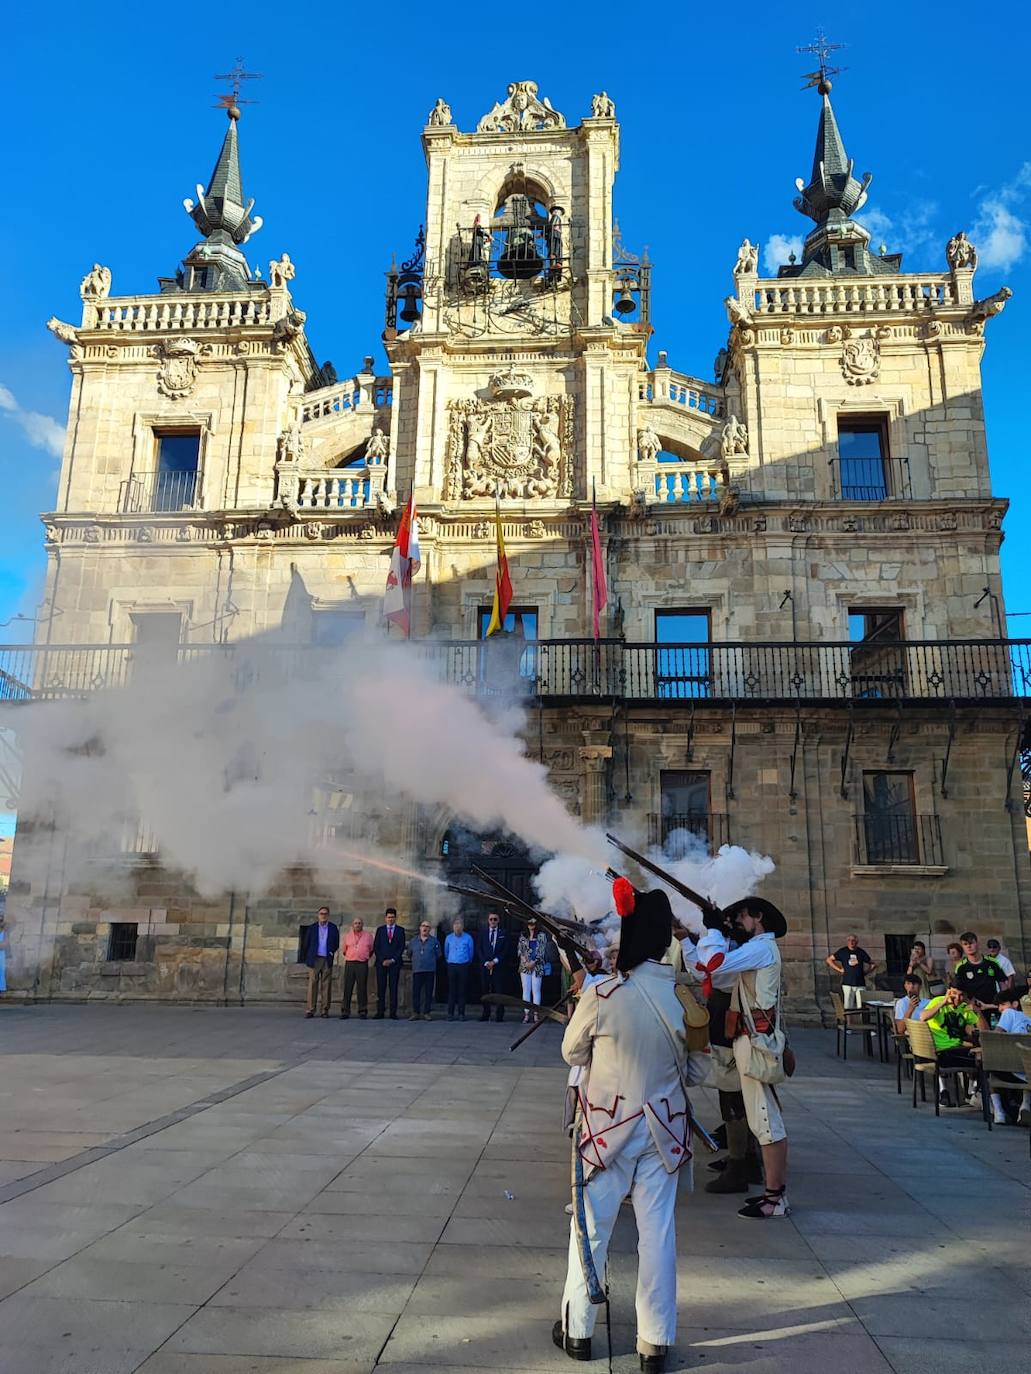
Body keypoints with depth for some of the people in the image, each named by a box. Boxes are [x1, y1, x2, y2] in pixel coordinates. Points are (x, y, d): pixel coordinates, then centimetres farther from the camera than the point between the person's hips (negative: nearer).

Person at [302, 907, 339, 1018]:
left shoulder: (333, 928, 8)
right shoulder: (312, 928, 8)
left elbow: (336, 943, 11)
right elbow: (306, 943, 10)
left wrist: (331, 952, 2)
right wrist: (308, 958, 7)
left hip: (327, 960, 0)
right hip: (314, 959, 0)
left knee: (326, 985, 0)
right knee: (312, 984, -4)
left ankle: (324, 1010, 4)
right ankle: (310, 1010, -3)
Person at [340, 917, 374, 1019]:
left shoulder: (368, 936, 6)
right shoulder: (347, 936, 10)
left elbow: (371, 950, 16)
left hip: (362, 964, -1)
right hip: (349, 964, 1)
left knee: (362, 989, -1)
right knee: (347, 988, 0)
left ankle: (362, 1012, 5)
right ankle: (345, 1011, 5)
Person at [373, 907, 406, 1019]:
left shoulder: (400, 930, 8)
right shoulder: (380, 930, 11)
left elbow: (401, 947, 2)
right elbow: (376, 947, 6)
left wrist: (392, 960, -7)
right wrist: (382, 960, -6)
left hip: (395, 963, -1)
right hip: (381, 962, 1)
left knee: (393, 988, -2)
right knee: (381, 988, -1)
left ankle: (393, 1012, -1)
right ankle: (380, 1012, 1)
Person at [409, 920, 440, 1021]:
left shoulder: (434, 941, 3)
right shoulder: (414, 941, 9)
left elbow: (438, 955, 7)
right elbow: (410, 954, 19)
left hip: (430, 970, -1)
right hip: (417, 970, 1)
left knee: (428, 992, 1)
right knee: (416, 992, -1)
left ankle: (427, 1013, 8)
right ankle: (415, 1013, 6)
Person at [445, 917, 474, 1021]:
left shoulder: (468, 938, -1)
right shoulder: (449, 938, 5)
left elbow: (470, 952, 10)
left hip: (464, 966, -1)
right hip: (452, 966, 1)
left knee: (462, 991, 1)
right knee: (452, 990, 0)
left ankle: (461, 1013, 6)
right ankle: (450, 1013, 3)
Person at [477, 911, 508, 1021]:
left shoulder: (503, 934, 8)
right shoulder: (482, 933, 11)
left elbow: (505, 951, 2)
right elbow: (479, 950, 6)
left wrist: (494, 961, -8)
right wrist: (486, 962, -7)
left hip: (498, 966, -1)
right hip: (485, 966, 1)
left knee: (499, 990, -4)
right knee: (485, 990, 1)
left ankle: (500, 1015, -1)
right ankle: (486, 1014, 7)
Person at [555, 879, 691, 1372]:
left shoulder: (600, 996, -22)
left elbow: (572, 1053, -4)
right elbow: (686, 1061, 4)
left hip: (608, 1127, -2)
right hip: (663, 1126, 3)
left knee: (591, 1228, 14)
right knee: (658, 1232, 13)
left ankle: (577, 1330, 29)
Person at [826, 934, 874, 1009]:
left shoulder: (861, 952, 9)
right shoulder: (842, 951, 4)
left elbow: (872, 964, 20)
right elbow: (828, 960, 8)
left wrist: (865, 972, 7)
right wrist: (839, 970, 1)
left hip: (860, 984, 2)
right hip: (847, 984, -2)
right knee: (848, 1007, -5)